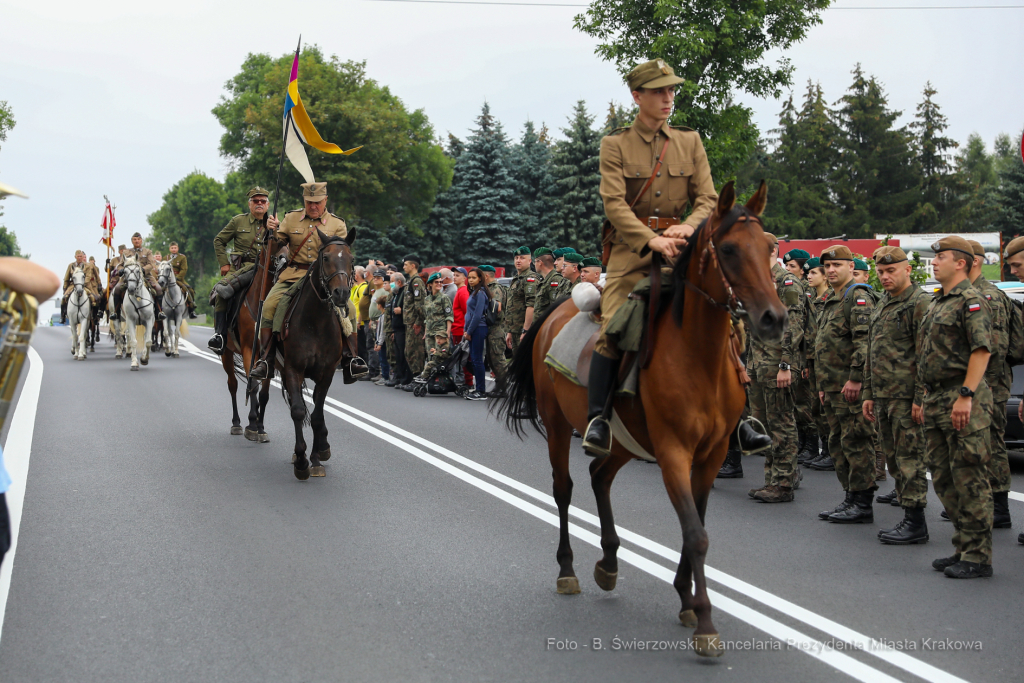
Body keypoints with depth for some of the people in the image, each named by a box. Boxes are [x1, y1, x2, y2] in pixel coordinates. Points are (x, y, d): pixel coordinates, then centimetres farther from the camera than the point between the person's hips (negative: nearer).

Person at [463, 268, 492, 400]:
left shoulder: (480, 293, -12)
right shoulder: (473, 292, 18)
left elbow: (478, 315, -17)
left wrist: (469, 331, -12)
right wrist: (466, 330, 14)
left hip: (478, 329, -10)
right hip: (472, 330, 10)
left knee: (477, 359, -8)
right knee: (473, 359, 10)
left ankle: (481, 392, -5)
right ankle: (478, 388, 15)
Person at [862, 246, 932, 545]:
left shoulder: (920, 304, -10)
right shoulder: (882, 305, 18)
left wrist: (921, 399, -19)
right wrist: (868, 394, 20)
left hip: (906, 397, -8)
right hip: (882, 397, 8)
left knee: (910, 457, -7)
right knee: (892, 454, 15)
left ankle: (915, 522, -6)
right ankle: (902, 491, 32)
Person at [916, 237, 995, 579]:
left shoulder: (971, 300, -9)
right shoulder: (937, 303, 20)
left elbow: (982, 350, -18)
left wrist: (966, 395, -24)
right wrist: (923, 398, 21)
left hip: (963, 399, -10)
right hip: (936, 400, 10)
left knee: (969, 479, -7)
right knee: (942, 477, 12)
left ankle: (977, 556, -2)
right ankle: (963, 547, 21)